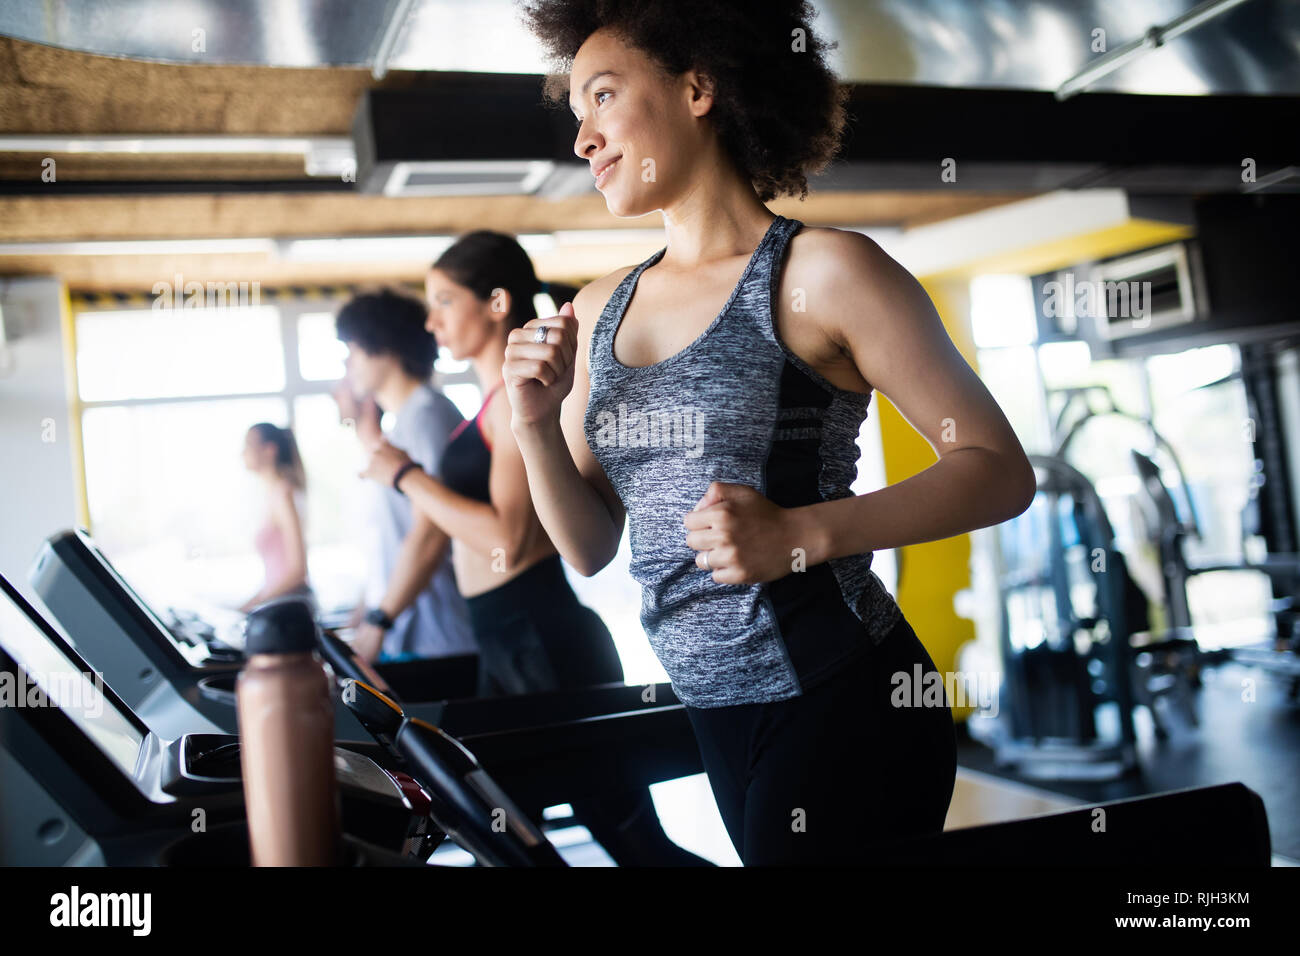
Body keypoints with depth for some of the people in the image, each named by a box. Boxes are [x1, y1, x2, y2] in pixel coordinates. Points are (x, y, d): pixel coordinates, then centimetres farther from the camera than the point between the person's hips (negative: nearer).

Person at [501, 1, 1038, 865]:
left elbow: (1002, 472, -13)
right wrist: (537, 428, -10)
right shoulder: (598, 311, 7)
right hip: (713, 707, 6)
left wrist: (802, 534, -24)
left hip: (837, 698, -6)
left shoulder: (822, 271, -11)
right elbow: (591, 549, 8)